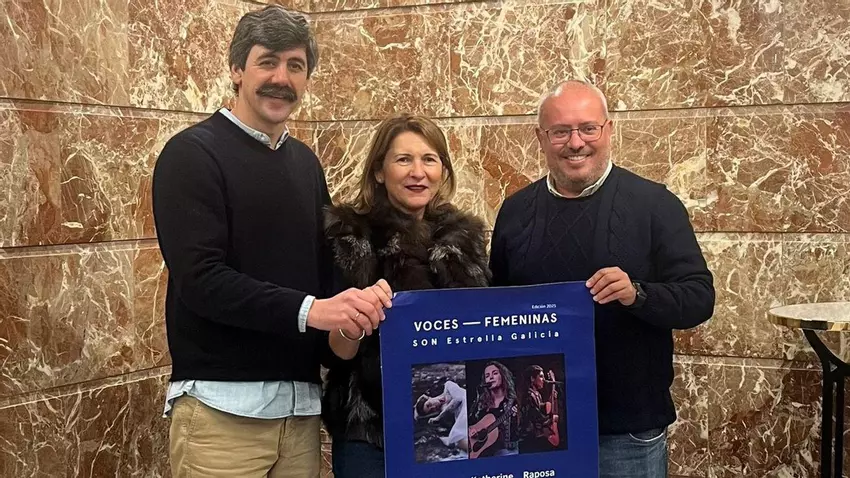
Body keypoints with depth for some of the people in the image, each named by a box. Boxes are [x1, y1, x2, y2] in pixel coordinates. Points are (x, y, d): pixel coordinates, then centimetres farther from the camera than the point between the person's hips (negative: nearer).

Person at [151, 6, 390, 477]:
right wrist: (307, 310, -26)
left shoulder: (305, 162, 15)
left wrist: (357, 301, -2)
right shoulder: (192, 154, -6)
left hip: (302, 400, 6)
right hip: (222, 404, -6)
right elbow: (199, 278, -16)